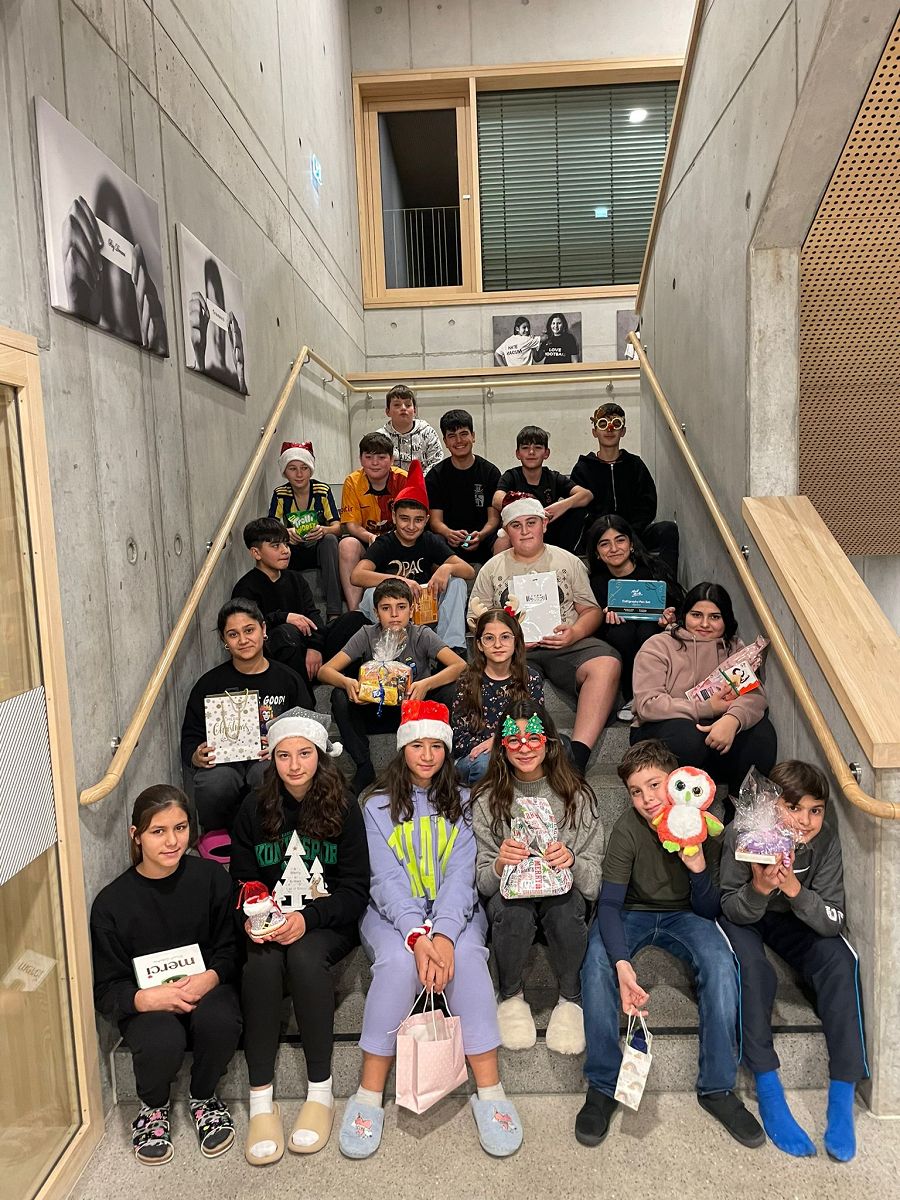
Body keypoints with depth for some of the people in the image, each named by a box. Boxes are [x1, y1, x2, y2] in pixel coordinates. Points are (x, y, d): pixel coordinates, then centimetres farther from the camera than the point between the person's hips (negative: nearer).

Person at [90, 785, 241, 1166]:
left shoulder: (211, 877, -4)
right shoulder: (112, 902, -8)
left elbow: (231, 948, 2)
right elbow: (106, 990, -4)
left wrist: (210, 977, -20)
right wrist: (144, 998, -25)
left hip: (205, 987, 1)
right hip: (146, 1002, -1)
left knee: (221, 1021, -33)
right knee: (162, 1042, -33)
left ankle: (204, 1098, 3)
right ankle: (153, 1108, 6)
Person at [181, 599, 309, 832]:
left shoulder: (288, 679, 9)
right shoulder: (209, 684, 9)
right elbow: (190, 737, 9)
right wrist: (196, 757, -15)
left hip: (269, 760, 0)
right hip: (222, 762, 0)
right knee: (215, 784, -34)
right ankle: (215, 833, -2)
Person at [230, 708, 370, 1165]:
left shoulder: (343, 808, -4)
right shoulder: (254, 809, 2)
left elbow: (355, 889, -6)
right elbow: (241, 881, 6)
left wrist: (307, 918, -22)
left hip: (328, 924, -2)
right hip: (269, 923, 2)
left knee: (305, 955, -33)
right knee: (261, 960, -30)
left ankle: (320, 1093, -18)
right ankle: (261, 1101, -21)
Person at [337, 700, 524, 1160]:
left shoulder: (462, 803, 6)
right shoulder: (379, 806, 3)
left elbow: (459, 876, -6)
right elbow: (388, 880, -9)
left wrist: (444, 934, -24)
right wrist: (417, 936, -26)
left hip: (454, 912, 1)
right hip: (395, 914, -1)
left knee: (466, 956, -31)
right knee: (398, 962, -32)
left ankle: (490, 1092, -22)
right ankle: (368, 1097, -20)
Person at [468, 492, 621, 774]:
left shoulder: (569, 562, 17)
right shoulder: (492, 569, 16)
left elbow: (592, 610, 15)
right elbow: (475, 620, 13)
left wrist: (575, 632, -9)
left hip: (566, 645, 1)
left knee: (607, 664, -32)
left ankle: (577, 755, -39)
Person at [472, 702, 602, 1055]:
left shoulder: (577, 795, -3)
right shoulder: (487, 800, -3)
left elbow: (595, 875, -4)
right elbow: (483, 882, -4)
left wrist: (571, 862, -28)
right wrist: (499, 865, -28)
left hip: (563, 896, 0)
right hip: (511, 896, 0)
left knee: (566, 903, -34)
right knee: (512, 908, -34)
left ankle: (570, 999, -6)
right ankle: (510, 997, -3)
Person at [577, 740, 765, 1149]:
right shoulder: (628, 829, -21)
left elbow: (708, 911, -11)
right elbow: (609, 903, -25)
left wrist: (699, 869, -32)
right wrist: (623, 965, -42)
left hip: (684, 914, 2)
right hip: (632, 913, -1)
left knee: (720, 962, -29)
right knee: (596, 962, -31)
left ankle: (717, 1087, -12)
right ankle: (603, 1086, -15)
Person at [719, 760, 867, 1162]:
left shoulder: (826, 841, -22)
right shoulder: (741, 835, -29)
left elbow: (833, 921, -21)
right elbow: (734, 910, -22)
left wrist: (794, 890, -40)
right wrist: (758, 889, -44)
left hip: (794, 919, 3)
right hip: (743, 917, -2)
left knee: (840, 962, -23)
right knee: (754, 968, -31)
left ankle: (843, 1096, -18)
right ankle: (768, 1089, -21)